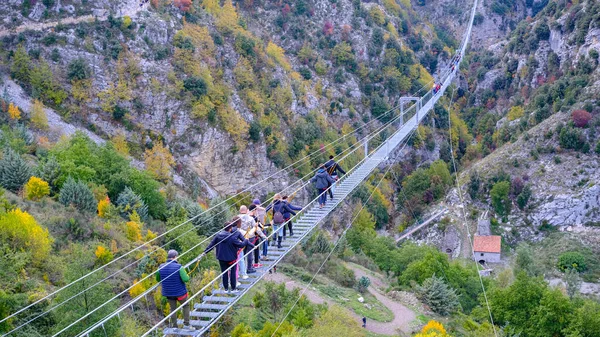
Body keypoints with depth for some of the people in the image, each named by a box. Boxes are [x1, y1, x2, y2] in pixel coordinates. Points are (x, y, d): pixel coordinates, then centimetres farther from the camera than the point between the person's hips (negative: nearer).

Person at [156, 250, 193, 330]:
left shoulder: (161, 267, -6)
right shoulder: (179, 267, -20)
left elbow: (158, 279, 8)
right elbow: (186, 279, -23)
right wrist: (187, 276, -2)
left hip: (168, 292, 4)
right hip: (180, 292, -3)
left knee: (173, 309, 16)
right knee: (186, 306, 16)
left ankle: (174, 326, 19)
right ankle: (186, 324, 13)